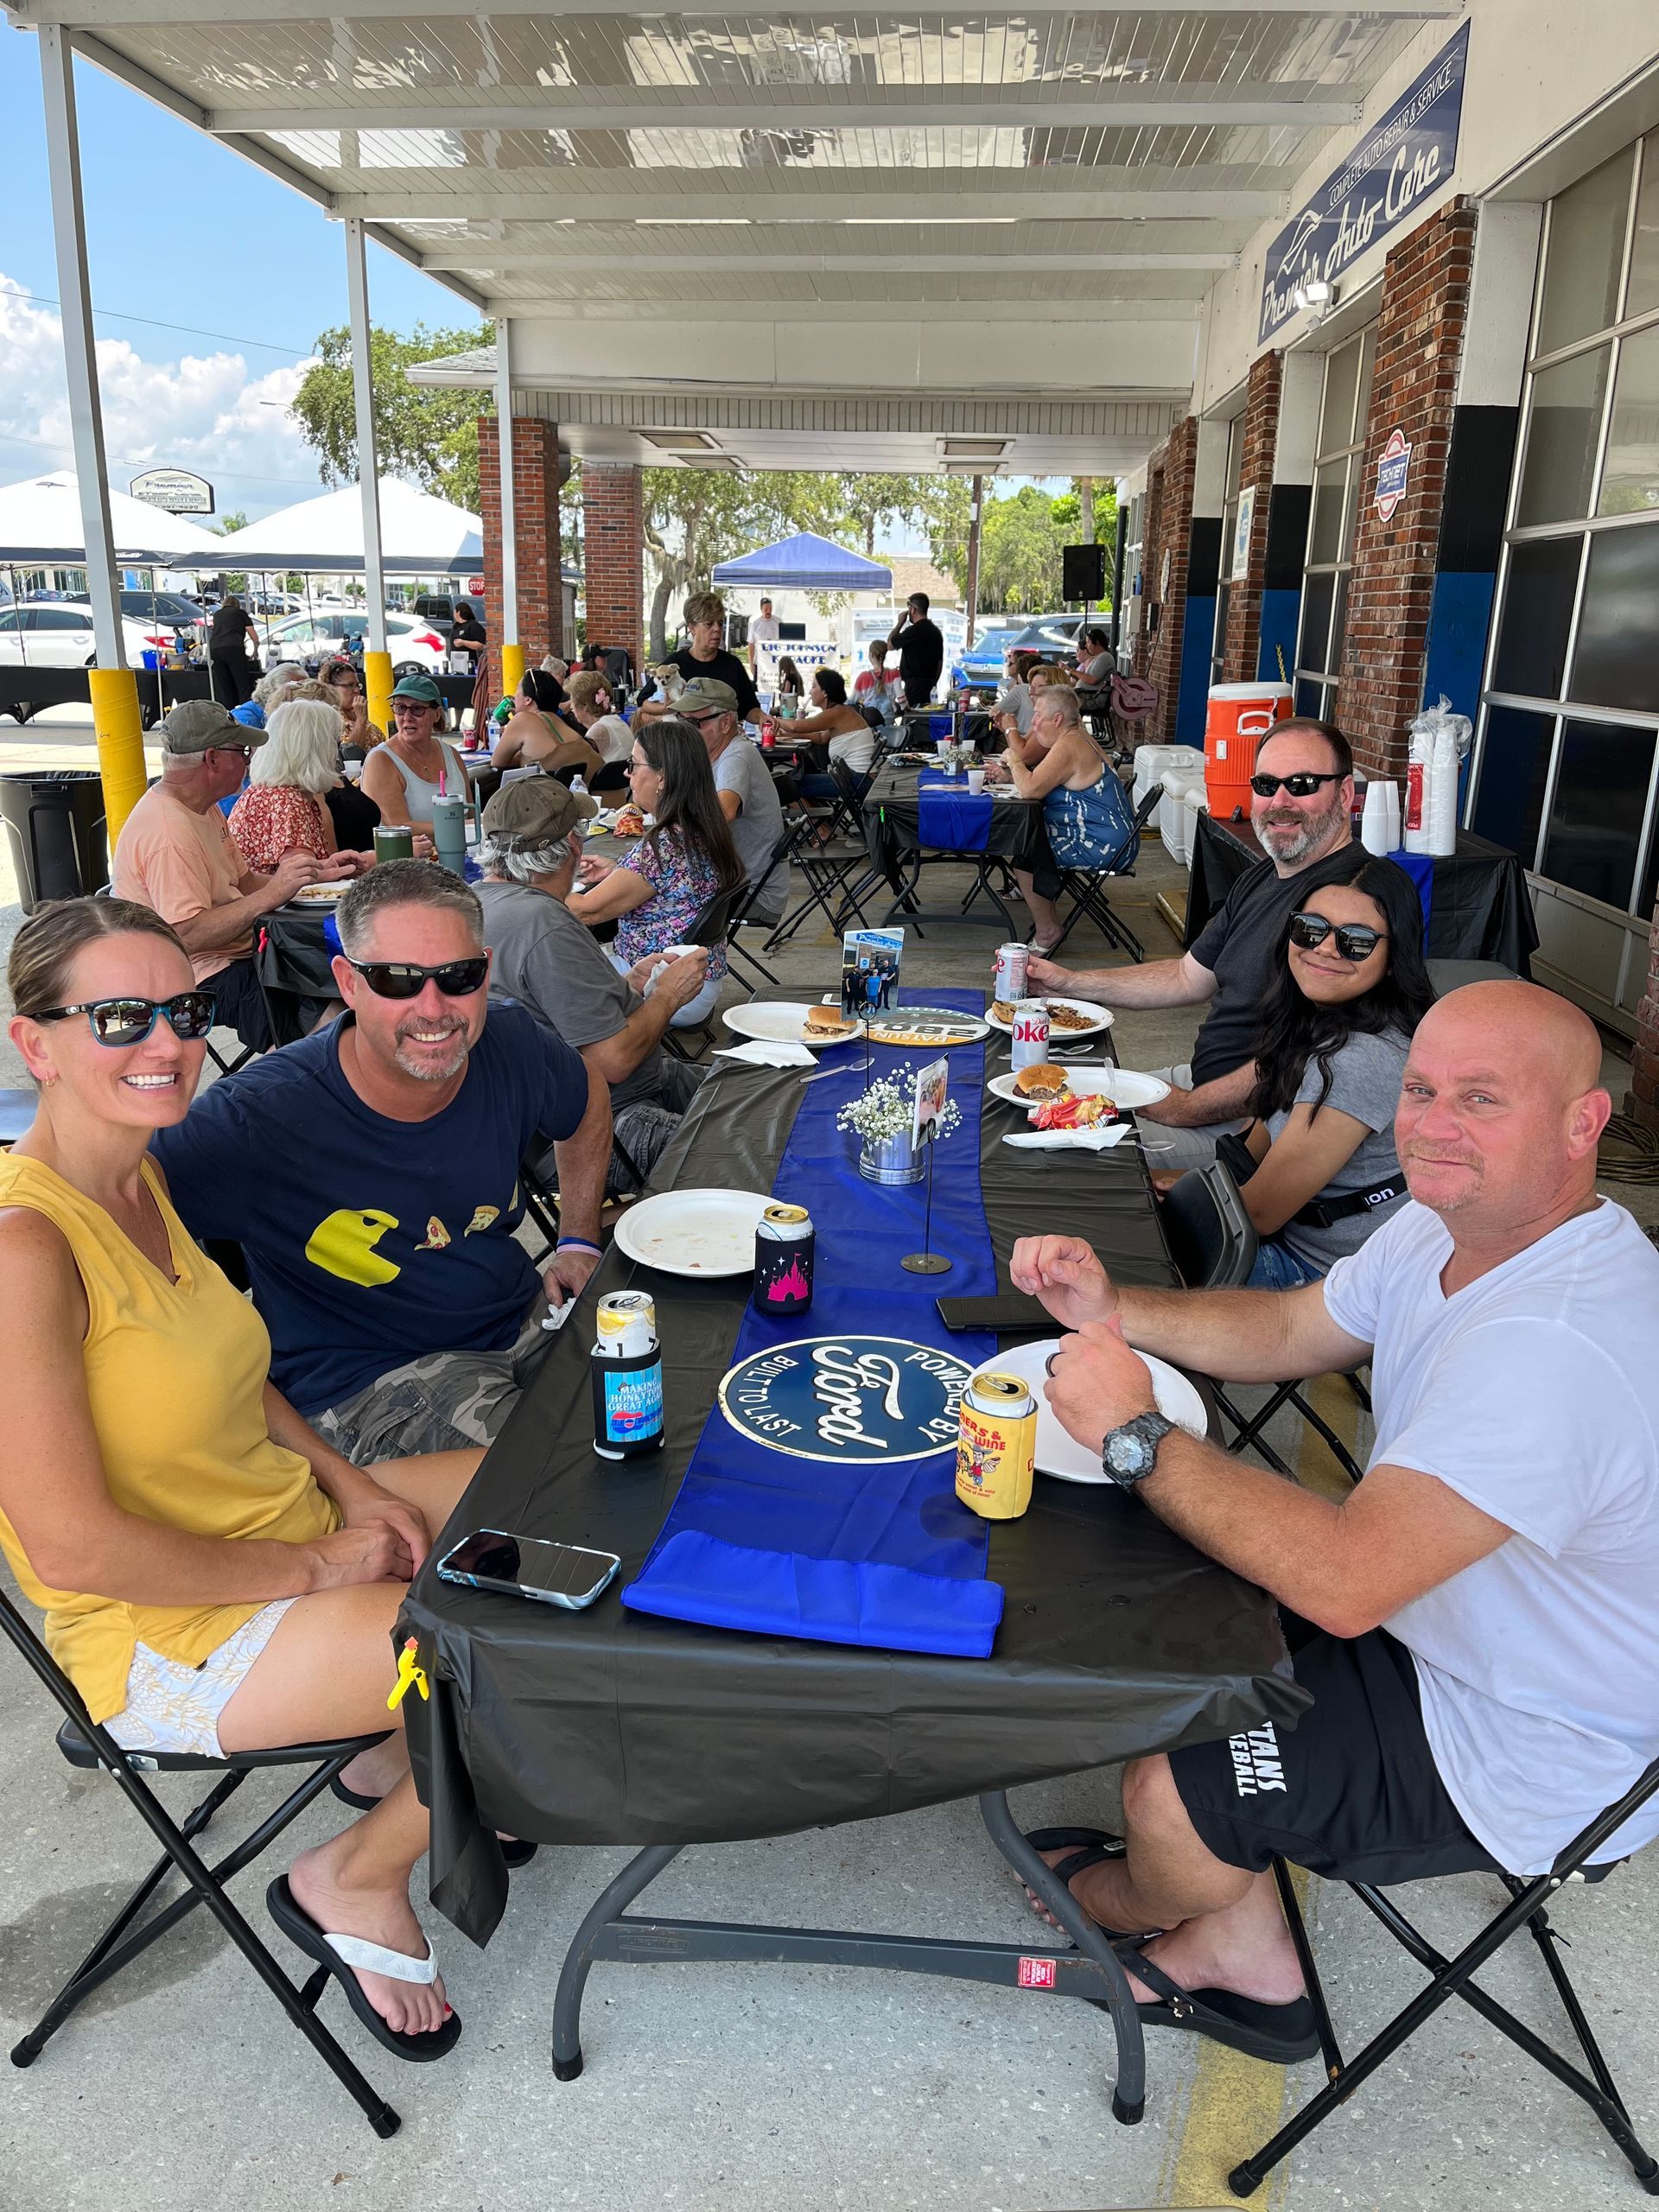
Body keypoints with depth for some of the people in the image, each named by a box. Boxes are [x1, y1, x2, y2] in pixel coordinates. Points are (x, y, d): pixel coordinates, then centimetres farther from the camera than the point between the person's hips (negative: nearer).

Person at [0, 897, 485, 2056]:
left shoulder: (141, 1177, 1)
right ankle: (354, 1879, 10)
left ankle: (405, 1752, 25)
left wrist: (350, 1484, 0)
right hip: (170, 1637, -9)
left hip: (289, 1519, 9)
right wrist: (314, 1568, -17)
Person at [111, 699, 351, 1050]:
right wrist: (273, 893, -28)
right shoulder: (168, 831, -21)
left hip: (236, 954, 10)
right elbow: (187, 936, -28)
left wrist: (315, 874, 5)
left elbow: (243, 883, 19)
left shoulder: (203, 808, 12)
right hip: (205, 977, -10)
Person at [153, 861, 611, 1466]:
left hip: (524, 1316, 6)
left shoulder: (512, 1045, -8)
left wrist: (578, 1241, 10)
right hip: (370, 1382, -5)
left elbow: (588, 1105, 15)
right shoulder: (257, 1116, -25)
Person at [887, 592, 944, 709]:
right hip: (929, 684, 9)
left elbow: (890, 645, -3)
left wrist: (900, 623, 5)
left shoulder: (914, 631, -14)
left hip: (915, 684, -9)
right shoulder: (936, 631, 14)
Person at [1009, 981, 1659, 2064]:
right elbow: (1287, 1329, 7)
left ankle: (1130, 1905, 33)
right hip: (1436, 1635, 9)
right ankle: (1247, 1957, 25)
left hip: (1531, 1760, -9)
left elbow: (1342, 1581, -40)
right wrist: (1114, 1310, -9)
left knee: (1168, 1794, -7)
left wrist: (1135, 1432, -31)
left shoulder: (1558, 1344, -36)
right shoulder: (1453, 1225, -5)